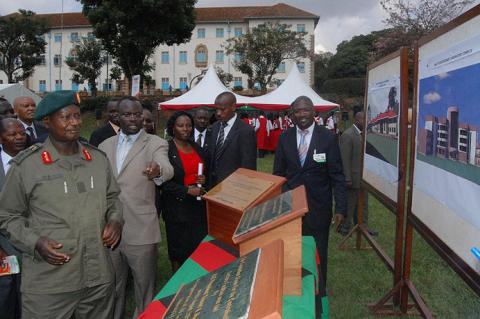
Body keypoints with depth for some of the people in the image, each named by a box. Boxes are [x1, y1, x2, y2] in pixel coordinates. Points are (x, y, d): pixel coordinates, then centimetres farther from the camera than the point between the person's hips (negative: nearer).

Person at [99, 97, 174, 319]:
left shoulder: (155, 144, -6)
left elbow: (167, 168, -27)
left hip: (140, 230, -4)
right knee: (112, 285, 20)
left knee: (144, 287, 8)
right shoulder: (105, 146, 8)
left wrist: (157, 171, -50)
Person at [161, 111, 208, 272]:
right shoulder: (166, 149, -10)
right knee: (179, 249, 7)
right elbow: (163, 182, -11)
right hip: (177, 206, -5)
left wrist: (203, 179, -1)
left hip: (198, 204, 5)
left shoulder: (197, 147, 9)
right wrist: (187, 190, -17)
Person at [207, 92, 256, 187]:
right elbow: (211, 156, 11)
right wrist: (209, 181, 4)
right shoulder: (215, 127, 6)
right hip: (213, 183, 6)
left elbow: (248, 166, -14)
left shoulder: (246, 131, -17)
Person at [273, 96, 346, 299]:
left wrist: (340, 207, -9)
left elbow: (337, 176, -4)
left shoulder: (328, 138, -6)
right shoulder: (285, 138, 2)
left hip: (318, 207, -2)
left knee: (317, 255, 10)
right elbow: (278, 174, 7)